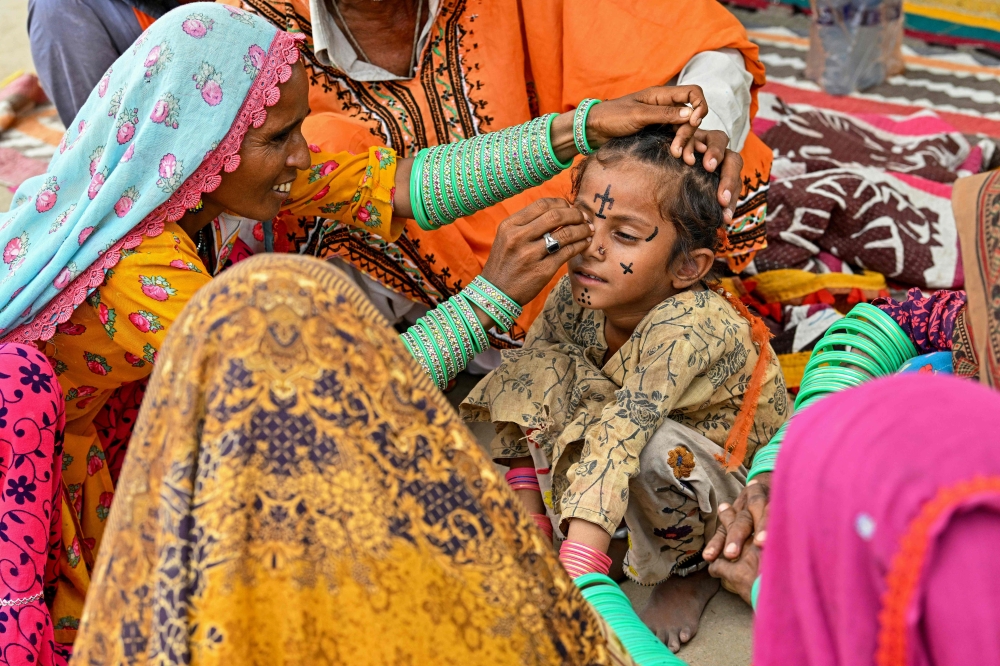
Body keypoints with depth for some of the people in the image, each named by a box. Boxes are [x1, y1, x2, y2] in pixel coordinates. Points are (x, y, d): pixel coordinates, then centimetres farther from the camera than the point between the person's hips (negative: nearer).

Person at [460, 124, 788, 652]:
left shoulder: (686, 327, -34)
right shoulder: (577, 295, -15)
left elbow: (621, 433, -44)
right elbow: (522, 393, -8)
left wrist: (577, 576, -50)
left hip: (737, 484, -5)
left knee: (652, 451, -38)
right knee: (535, 374, -15)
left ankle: (691, 569, -7)